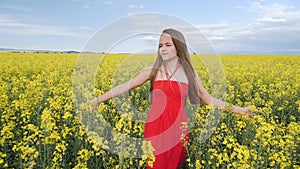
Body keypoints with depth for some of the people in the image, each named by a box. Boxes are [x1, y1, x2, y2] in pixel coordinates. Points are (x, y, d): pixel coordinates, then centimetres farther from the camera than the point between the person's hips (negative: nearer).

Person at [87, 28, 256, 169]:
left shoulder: (189, 72, 3)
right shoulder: (153, 70, 0)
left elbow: (209, 100, 9)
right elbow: (126, 86, 3)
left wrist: (239, 109, 7)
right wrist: (97, 99, 2)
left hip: (178, 130, 1)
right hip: (155, 129, 0)